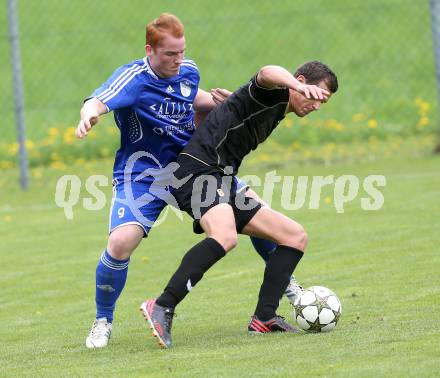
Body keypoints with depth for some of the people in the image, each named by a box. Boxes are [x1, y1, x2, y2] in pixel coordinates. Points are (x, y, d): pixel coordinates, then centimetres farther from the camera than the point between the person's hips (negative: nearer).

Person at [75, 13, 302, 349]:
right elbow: (97, 102, -39)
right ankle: (103, 321, -1)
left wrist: (213, 101, -2)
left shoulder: (188, 71, -2)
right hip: (142, 175, -5)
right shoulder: (134, 78, -21)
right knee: (121, 242, -25)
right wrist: (90, 113, -64)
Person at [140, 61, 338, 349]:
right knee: (225, 237, -37)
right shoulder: (272, 95, -3)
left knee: (296, 237, 6)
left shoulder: (276, 112, 25)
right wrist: (299, 85, -50)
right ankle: (162, 309, -41)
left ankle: (264, 318, -5)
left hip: (224, 184, 10)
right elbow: (268, 73, -31)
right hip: (200, 170, -10)